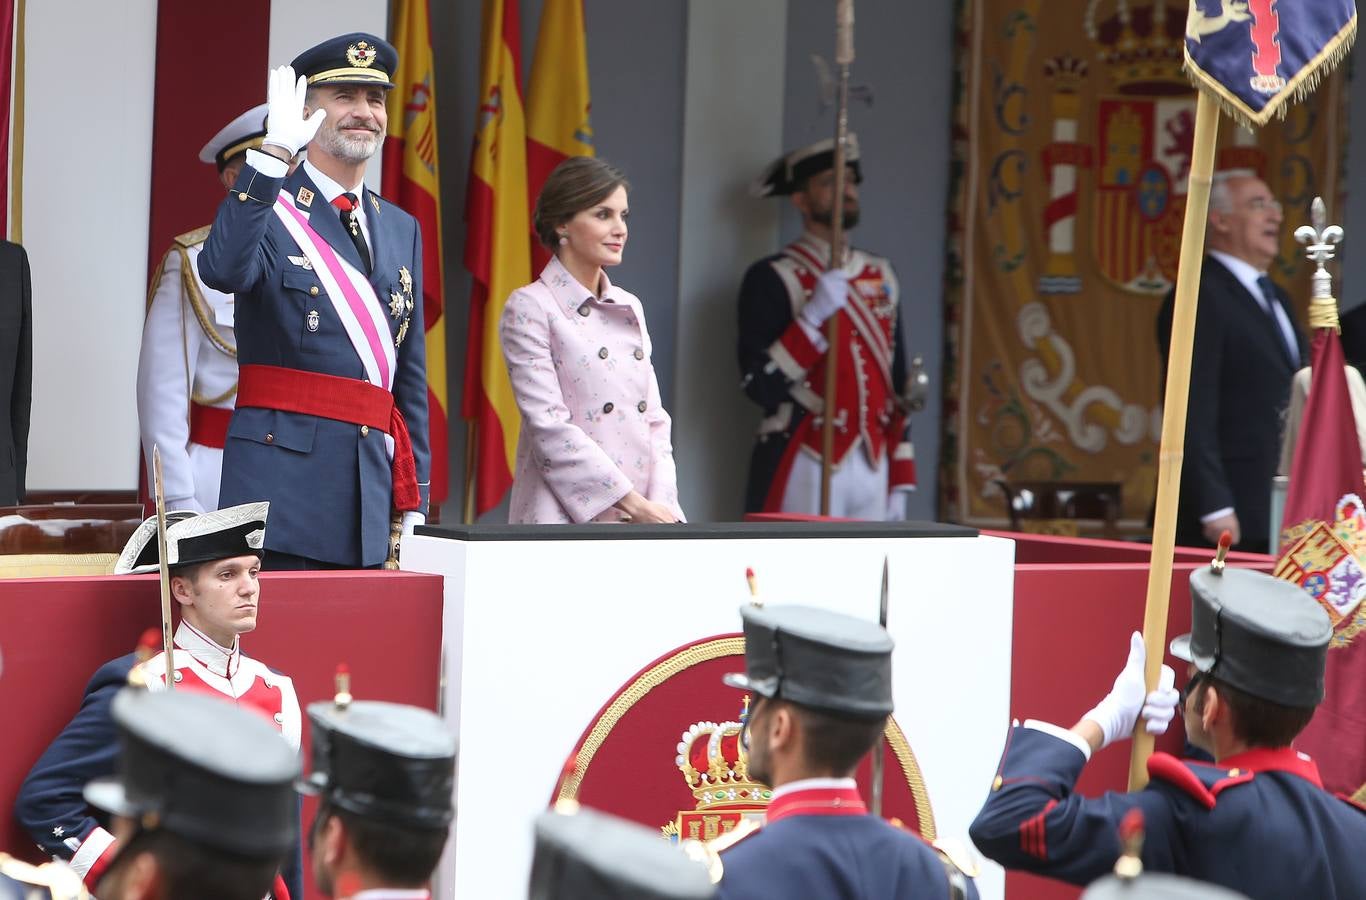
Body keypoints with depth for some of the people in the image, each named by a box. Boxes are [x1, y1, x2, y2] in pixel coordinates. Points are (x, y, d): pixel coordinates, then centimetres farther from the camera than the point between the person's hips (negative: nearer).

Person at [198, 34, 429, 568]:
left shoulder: (402, 230, 18)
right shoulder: (268, 207, -1)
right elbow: (223, 271, -26)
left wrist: (414, 498, 14)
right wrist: (275, 154, -28)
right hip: (281, 477, -6)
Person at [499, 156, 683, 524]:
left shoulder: (630, 308, 16)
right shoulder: (530, 308, -2)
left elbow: (654, 419, 14)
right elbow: (548, 425, -10)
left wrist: (661, 507, -2)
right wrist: (633, 504, -13)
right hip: (566, 516, -5)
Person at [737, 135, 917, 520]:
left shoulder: (882, 276, 15)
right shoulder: (772, 278, -5)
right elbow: (761, 386, -13)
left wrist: (900, 481, 14)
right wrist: (814, 315, -21)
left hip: (872, 468, 6)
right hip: (803, 471, -6)